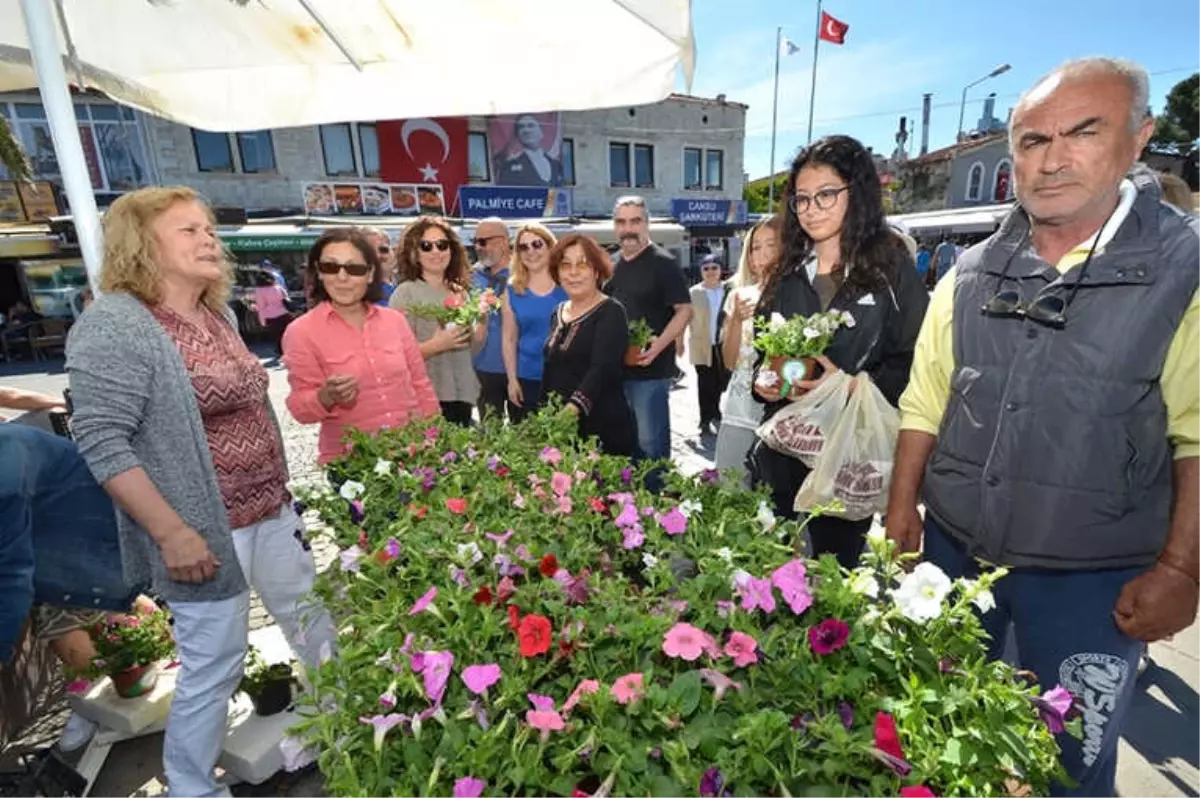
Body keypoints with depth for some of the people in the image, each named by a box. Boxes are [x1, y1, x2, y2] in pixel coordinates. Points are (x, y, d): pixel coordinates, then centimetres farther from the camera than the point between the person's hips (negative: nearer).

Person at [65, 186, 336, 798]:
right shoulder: (113, 326, -15)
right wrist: (171, 532, -22)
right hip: (208, 529, -8)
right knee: (214, 662, 7)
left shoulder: (217, 314, 9)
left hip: (271, 510, 8)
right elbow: (101, 442, -20)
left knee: (315, 621, 21)